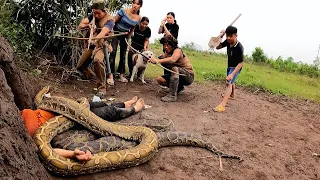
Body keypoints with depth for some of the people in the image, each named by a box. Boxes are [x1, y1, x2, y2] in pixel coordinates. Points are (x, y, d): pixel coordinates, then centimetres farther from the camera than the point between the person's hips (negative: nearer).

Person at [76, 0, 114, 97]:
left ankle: (102, 88, -31)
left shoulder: (109, 20, -15)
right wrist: (87, 25, -21)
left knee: (97, 60, -37)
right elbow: (80, 26, 2)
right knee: (80, 66, 8)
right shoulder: (92, 16, 4)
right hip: (90, 44, 7)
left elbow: (103, 32, -34)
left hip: (101, 45, -7)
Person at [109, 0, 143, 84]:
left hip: (125, 35, 4)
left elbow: (132, 30, 7)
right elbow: (113, 21, -13)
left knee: (123, 55, 8)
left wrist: (128, 39, 9)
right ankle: (110, 76, -14)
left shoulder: (138, 18, -7)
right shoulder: (123, 11, -18)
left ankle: (121, 75, 17)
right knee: (113, 53, -13)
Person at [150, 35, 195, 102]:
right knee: (160, 79, -8)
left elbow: (172, 59, -45)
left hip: (189, 76, -8)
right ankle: (179, 87, 14)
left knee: (175, 68, -36)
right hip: (177, 74, 8)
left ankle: (172, 95, -35)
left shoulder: (178, 50, -22)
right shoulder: (167, 52, 3)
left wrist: (158, 61, -54)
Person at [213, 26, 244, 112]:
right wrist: (220, 37, -20)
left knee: (229, 83, -27)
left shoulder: (239, 47, -34)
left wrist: (232, 74, -42)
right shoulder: (228, 42, -15)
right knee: (231, 82, 31)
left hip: (236, 68, -8)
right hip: (229, 66, 8)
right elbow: (217, 47, -4)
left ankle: (222, 105, -40)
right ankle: (232, 95, 60)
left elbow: (240, 63, -33)